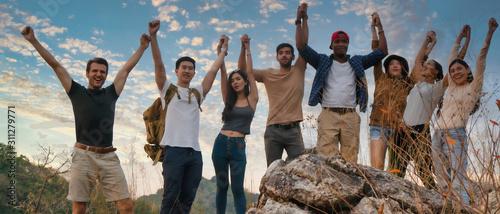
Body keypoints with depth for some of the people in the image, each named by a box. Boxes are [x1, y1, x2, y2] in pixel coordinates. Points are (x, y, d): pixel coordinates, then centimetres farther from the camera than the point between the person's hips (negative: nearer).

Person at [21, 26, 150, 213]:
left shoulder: (111, 93, 16)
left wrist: (142, 47, 29)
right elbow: (55, 65, 11)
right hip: (83, 156, -2)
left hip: (109, 157, 2)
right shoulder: (77, 92, 11)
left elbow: (127, 68, 23)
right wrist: (33, 41, 12)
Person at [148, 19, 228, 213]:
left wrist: (224, 49, 31)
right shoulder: (168, 89, 12)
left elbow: (213, 70, 25)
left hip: (195, 153, 4)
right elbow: (158, 64, 1)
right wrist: (153, 36, -8)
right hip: (174, 149, -4)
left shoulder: (197, 93, 22)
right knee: (170, 197, -8)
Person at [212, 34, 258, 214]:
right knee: (222, 186, 8)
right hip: (221, 144, 3)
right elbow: (223, 74, 6)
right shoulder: (228, 99, 11)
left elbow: (249, 72, 3)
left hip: (238, 147, -3)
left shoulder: (252, 99, 5)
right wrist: (220, 52, 0)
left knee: (237, 188, -3)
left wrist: (247, 48, 4)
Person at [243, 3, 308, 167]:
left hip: (293, 130, -1)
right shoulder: (269, 75, 11)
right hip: (273, 130, 1)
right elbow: (242, 69, 7)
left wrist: (302, 20, -5)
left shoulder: (298, 71, 10)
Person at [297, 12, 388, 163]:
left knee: (350, 159, -4)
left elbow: (382, 52, 18)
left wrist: (379, 27, 13)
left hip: (350, 116, 2)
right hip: (329, 114, -2)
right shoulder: (323, 61, 15)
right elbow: (302, 48, 7)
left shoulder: (357, 63, 20)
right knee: (326, 158, -12)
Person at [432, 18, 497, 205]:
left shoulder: (473, 87, 2)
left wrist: (489, 34, -14)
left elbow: (481, 61, -7)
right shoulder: (452, 87, 16)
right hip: (438, 135, 6)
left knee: (458, 181, -14)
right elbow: (452, 59, 23)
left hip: (456, 136, -6)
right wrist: (459, 38, 30)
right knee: (443, 181, 5)